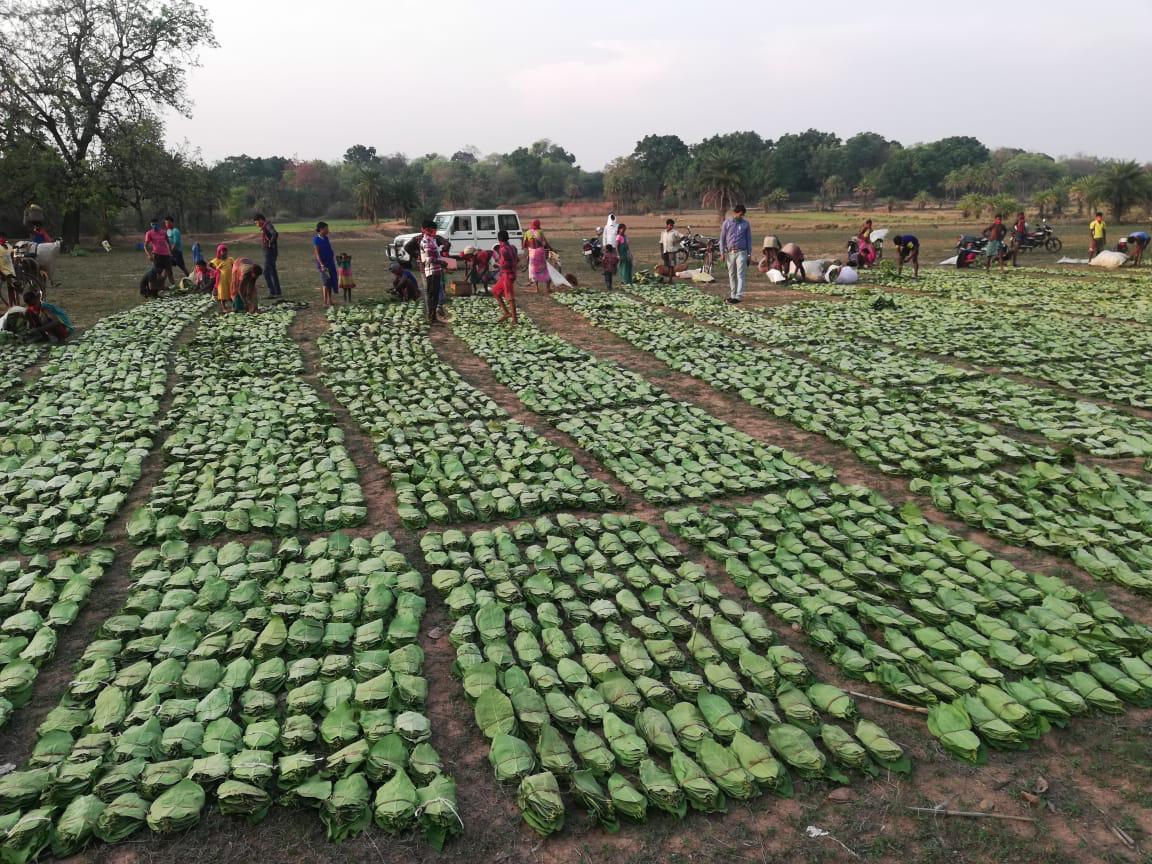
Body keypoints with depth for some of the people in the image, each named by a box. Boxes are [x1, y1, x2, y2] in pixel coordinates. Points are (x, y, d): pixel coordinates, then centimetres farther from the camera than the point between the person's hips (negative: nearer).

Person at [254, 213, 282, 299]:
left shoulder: (268, 225, -14)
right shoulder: (265, 227, 16)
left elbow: (275, 234, -34)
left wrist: (270, 243, -22)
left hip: (270, 252, -10)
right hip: (268, 252, 10)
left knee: (266, 272, -11)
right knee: (273, 272, 13)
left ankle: (272, 292, -11)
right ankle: (278, 292, 16)